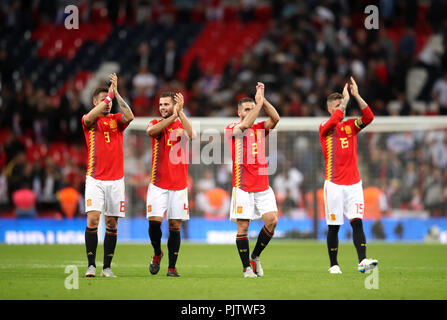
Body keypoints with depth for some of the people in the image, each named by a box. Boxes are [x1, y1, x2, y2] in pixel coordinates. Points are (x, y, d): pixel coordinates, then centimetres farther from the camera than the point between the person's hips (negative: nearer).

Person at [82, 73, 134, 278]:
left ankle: (107, 267, 9)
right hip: (95, 179, -2)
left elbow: (129, 116, -12)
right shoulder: (89, 121, 4)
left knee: (111, 224, 3)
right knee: (92, 219, -15)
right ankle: (91, 265, -12)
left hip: (116, 180, 3)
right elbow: (89, 117, -20)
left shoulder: (116, 120, 10)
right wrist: (109, 95, -18)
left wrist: (116, 93, -15)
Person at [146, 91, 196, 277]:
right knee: (154, 220, -12)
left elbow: (192, 135, -18)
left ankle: (172, 267, 7)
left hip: (179, 185, 0)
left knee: (175, 225, 0)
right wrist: (173, 116, -23)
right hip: (158, 183, 0)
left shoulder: (182, 125, 5)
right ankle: (157, 253, 15)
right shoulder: (156, 123, 6)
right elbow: (151, 131, -19)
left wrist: (180, 112, -21)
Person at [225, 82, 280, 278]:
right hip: (243, 187, -4)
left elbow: (275, 118, -5)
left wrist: (263, 100, -13)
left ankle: (255, 256, 10)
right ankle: (247, 267, 5)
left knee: (272, 220, -10)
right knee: (243, 227, -4)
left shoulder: (260, 128, 13)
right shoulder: (232, 129, 1)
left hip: (263, 186, 4)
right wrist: (259, 102, -18)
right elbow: (246, 124, -20)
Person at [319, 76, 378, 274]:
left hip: (354, 183, 3)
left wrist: (356, 96, -13)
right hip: (334, 184, -3)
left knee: (357, 221, -9)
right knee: (333, 226, 1)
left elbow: (369, 117, -6)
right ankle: (333, 264, 10)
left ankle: (362, 261, -16)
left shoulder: (351, 125, 11)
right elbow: (334, 121, -23)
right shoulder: (325, 128, 0)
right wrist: (345, 99, -17)